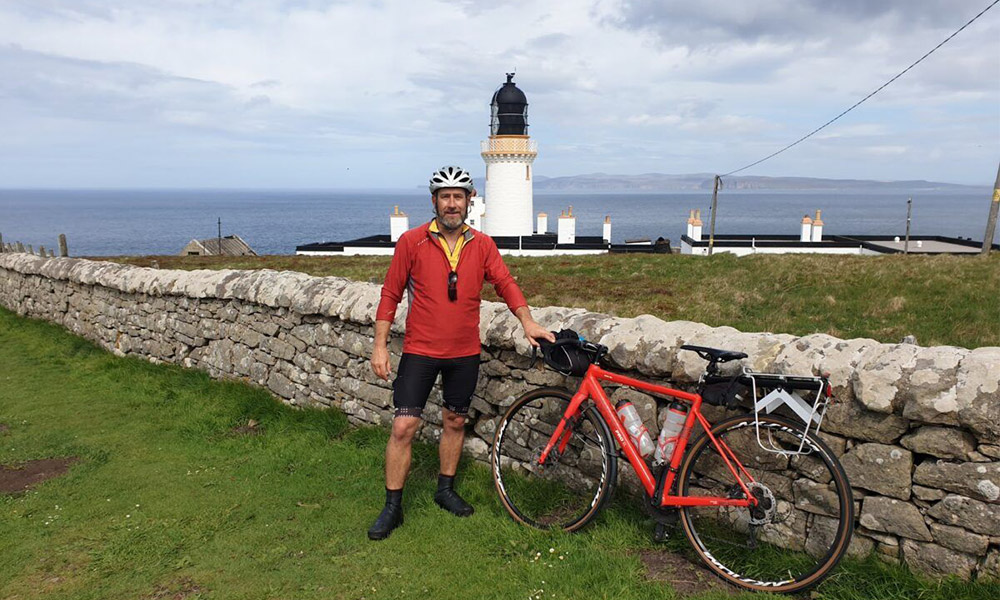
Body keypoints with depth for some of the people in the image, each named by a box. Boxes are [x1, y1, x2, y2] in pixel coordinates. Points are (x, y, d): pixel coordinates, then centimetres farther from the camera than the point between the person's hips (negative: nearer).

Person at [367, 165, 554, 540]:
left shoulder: (482, 245, 1)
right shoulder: (412, 242, -6)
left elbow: (505, 283, 3)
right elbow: (390, 295, -2)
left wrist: (528, 322, -11)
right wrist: (380, 346, -5)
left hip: (465, 353, 3)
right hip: (420, 351, -3)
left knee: (455, 422, 15)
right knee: (403, 427, -3)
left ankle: (446, 490, 35)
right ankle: (392, 507, 12)